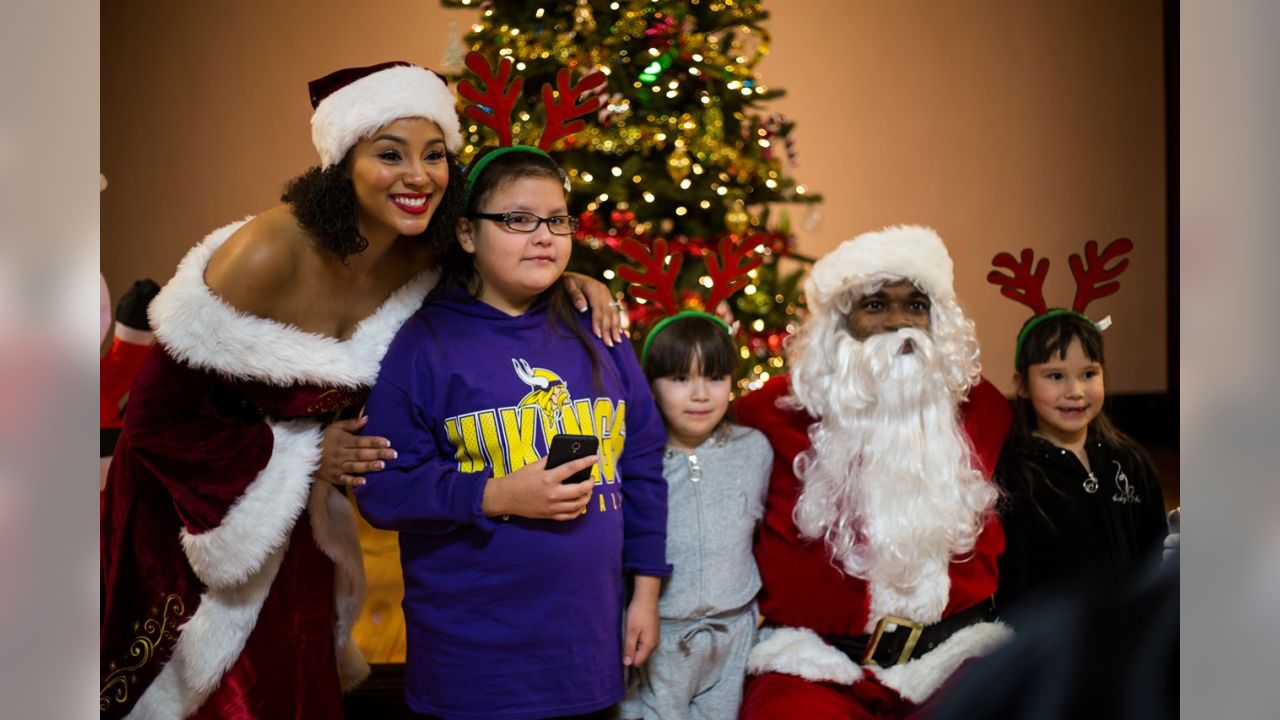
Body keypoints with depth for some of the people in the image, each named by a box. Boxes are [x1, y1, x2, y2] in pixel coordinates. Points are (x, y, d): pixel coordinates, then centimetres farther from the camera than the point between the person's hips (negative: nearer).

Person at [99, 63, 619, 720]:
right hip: (198, 499, -5)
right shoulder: (268, 254, -29)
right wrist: (301, 461, -17)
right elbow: (160, 413, -21)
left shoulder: (424, 258, -12)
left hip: (306, 501, 5)